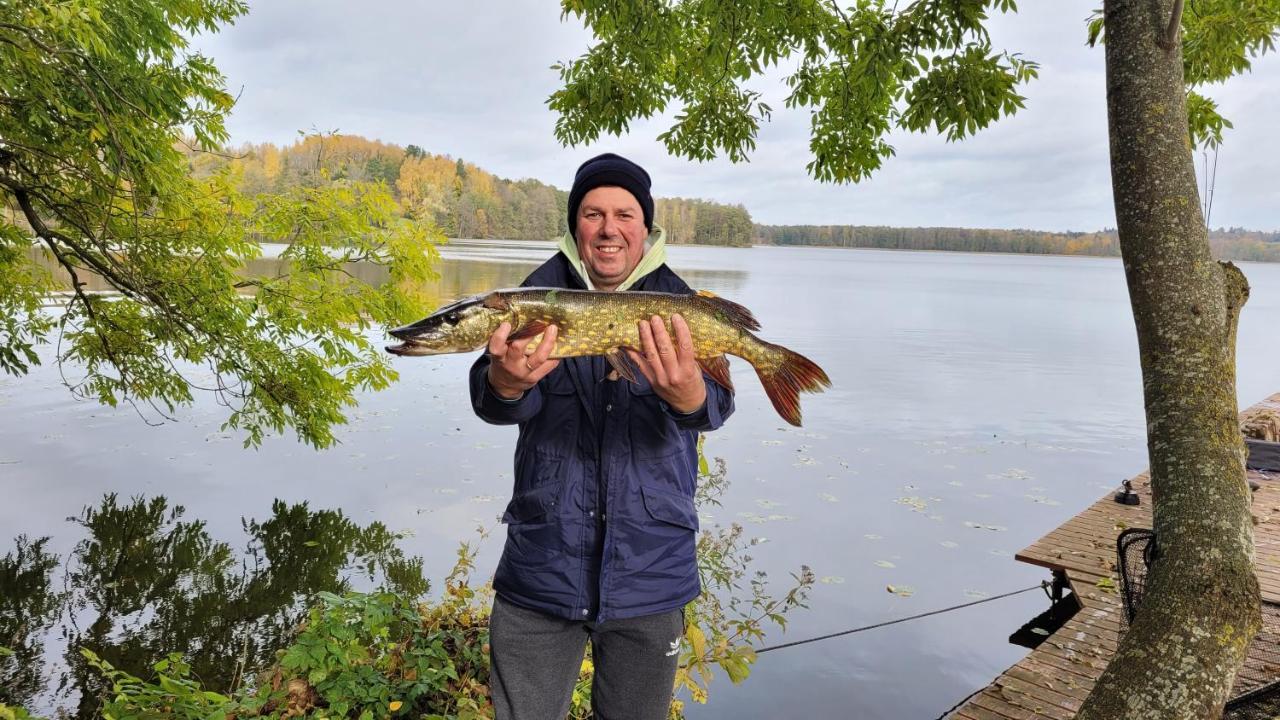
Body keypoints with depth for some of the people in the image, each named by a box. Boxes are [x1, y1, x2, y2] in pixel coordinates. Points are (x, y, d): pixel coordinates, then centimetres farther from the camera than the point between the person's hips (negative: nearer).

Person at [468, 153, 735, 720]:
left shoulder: (676, 302, -2)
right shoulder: (542, 291, -1)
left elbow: (713, 409, -19)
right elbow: (493, 405, -16)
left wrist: (685, 391, -44)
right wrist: (507, 381, -40)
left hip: (650, 574, 1)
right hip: (541, 569, 0)